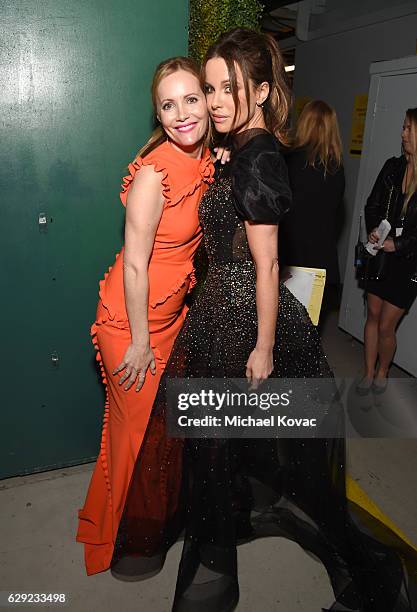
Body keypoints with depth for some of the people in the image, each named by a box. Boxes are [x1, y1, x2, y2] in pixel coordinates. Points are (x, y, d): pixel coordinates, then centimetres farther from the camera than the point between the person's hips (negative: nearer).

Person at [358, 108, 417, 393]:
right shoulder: (393, 166, 1)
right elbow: (372, 205, 8)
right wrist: (373, 230, -9)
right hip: (379, 255, 4)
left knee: (386, 326, 3)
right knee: (373, 316, 13)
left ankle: (382, 372, 30)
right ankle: (368, 373, 30)